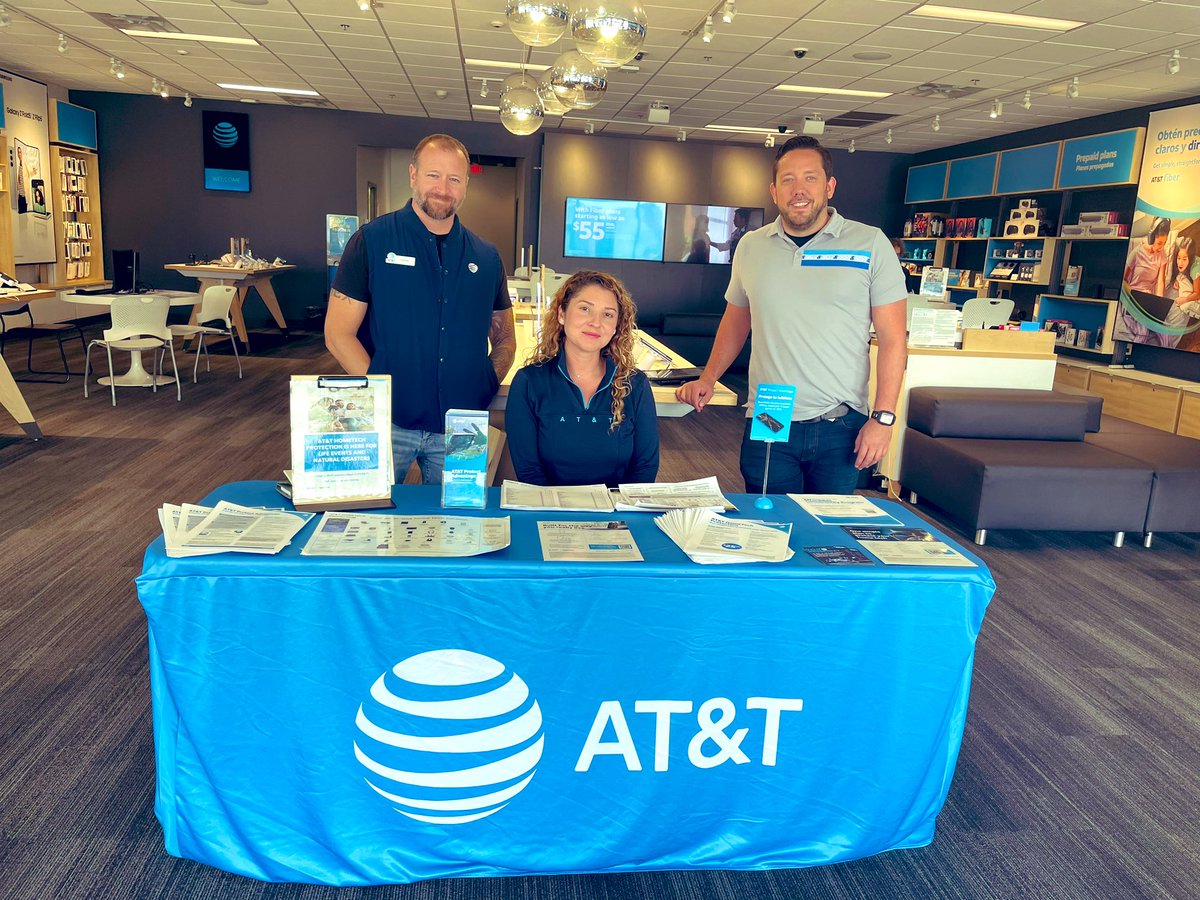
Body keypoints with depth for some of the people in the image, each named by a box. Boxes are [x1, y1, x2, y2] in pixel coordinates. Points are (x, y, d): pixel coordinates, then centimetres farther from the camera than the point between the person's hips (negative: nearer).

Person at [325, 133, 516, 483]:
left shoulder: (486, 257, 7)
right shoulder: (372, 241, -3)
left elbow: (505, 339, 14)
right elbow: (338, 334, -6)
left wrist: (484, 390, -2)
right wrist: (383, 393, -15)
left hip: (460, 428, 3)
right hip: (387, 423, -3)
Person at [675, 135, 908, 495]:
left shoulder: (870, 244, -2)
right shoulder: (751, 246, 7)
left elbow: (892, 339, -3)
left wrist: (883, 418, -9)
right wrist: (707, 378, 7)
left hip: (840, 426, -2)